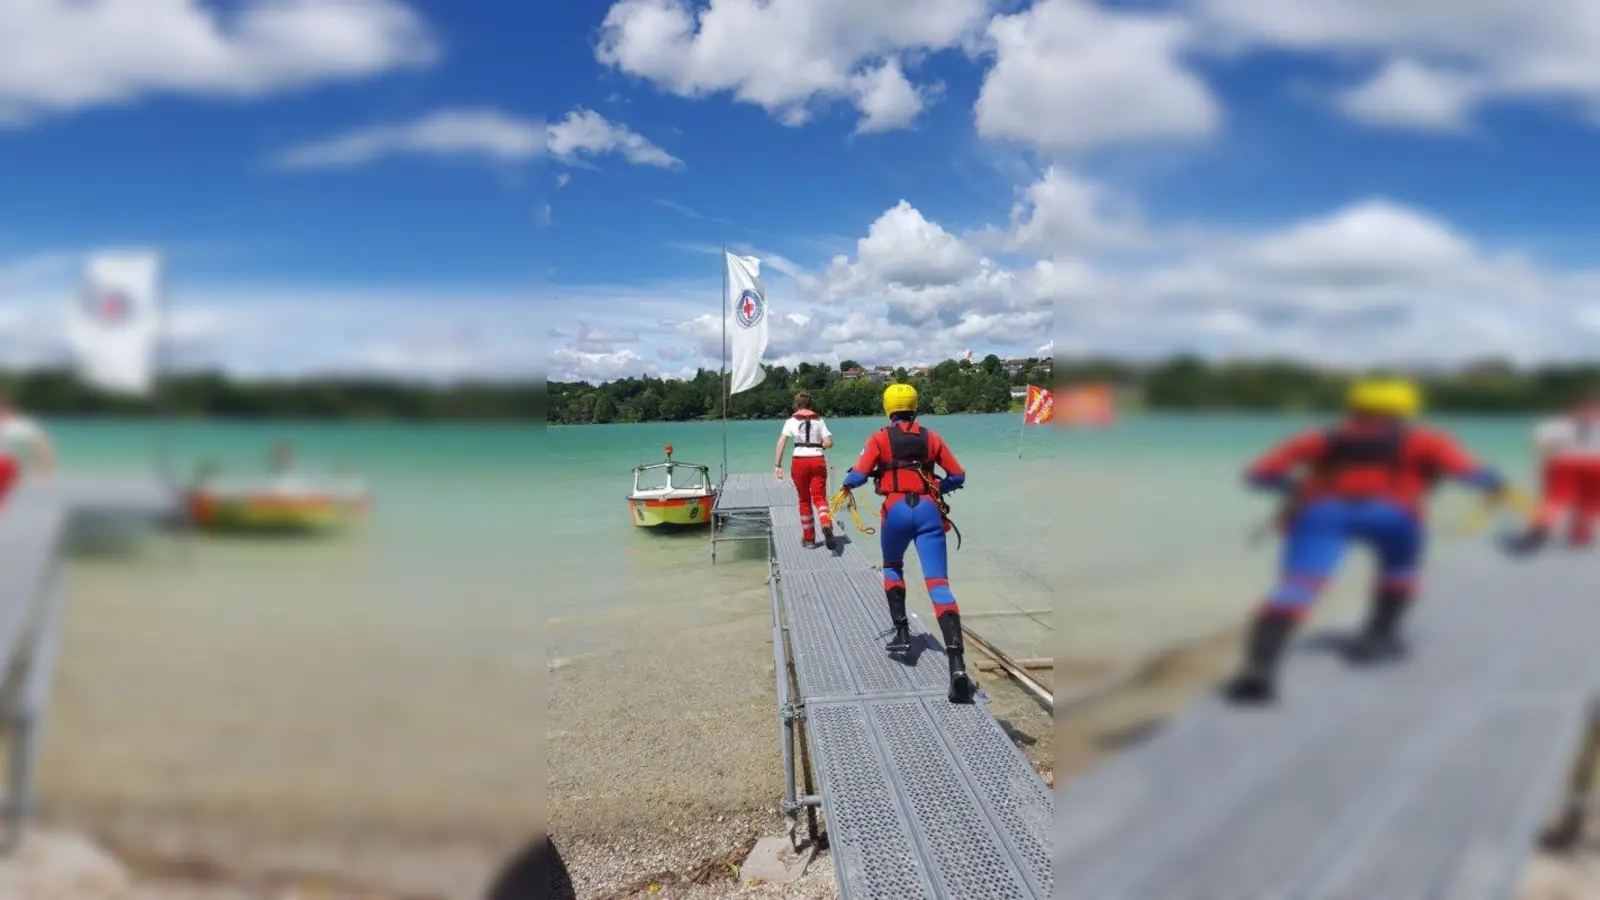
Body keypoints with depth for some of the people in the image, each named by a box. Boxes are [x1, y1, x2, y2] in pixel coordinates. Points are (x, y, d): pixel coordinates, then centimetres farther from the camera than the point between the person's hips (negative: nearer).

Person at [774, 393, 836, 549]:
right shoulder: (818, 419, 7)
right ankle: (826, 525, -29)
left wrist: (777, 465, -9)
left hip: (799, 461, 0)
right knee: (819, 497, 1)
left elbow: (781, 442, -8)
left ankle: (809, 538, 20)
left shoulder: (792, 421, 4)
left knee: (804, 500, 13)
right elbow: (828, 443, -1)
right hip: (818, 461, 0)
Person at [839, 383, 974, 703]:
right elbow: (958, 476, 15)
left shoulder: (880, 438, 6)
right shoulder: (931, 437, 14)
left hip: (897, 510, -1)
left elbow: (856, 477, -4)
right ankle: (957, 664, -21)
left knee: (892, 568, 30)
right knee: (939, 584, -8)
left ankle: (901, 632, 19)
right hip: (928, 510, 1)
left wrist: (847, 482, 19)